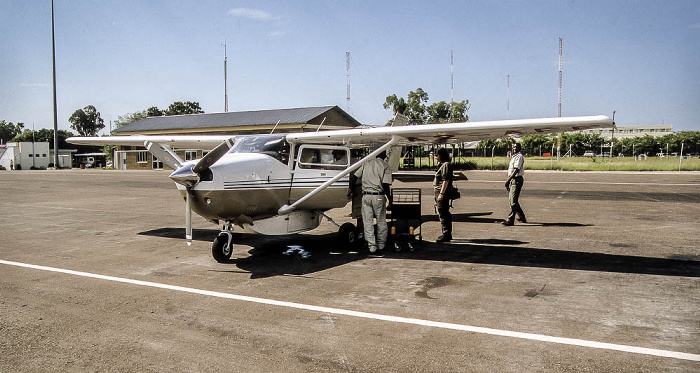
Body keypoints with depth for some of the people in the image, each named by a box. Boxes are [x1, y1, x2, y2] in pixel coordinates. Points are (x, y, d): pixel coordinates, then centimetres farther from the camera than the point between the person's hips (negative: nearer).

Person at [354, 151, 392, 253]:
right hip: (379, 196, -2)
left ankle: (371, 245, 3)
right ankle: (381, 244, 22)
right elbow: (385, 184, -10)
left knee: (367, 221, 7)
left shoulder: (366, 163, 10)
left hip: (366, 196, 2)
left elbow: (355, 177, 8)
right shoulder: (385, 165, 0)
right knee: (381, 221, 13)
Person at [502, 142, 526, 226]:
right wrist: (508, 181, 17)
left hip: (517, 180, -10)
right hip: (512, 180, 10)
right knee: (511, 199, 15)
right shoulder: (514, 156, 18)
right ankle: (521, 216, 30)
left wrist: (508, 180, -21)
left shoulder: (519, 157, -12)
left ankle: (510, 220, -10)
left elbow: (516, 170, -19)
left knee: (513, 200, -10)